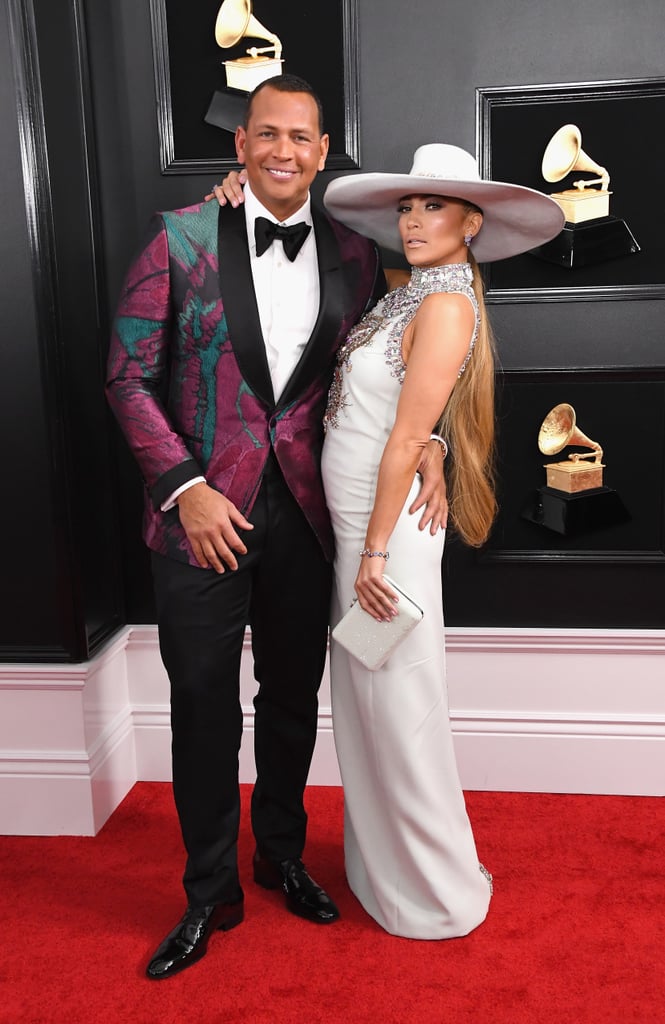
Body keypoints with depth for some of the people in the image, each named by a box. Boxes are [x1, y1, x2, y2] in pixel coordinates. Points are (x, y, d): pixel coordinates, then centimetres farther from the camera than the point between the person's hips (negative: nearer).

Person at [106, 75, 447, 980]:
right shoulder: (181, 238, -4)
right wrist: (186, 488, -13)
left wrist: (425, 444, -7)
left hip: (305, 513, 3)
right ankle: (210, 892, 28)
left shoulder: (353, 252, 4)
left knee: (293, 698, 16)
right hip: (202, 513, -2)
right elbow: (130, 376, -5)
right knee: (203, 709, 8)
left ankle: (282, 855, 40)